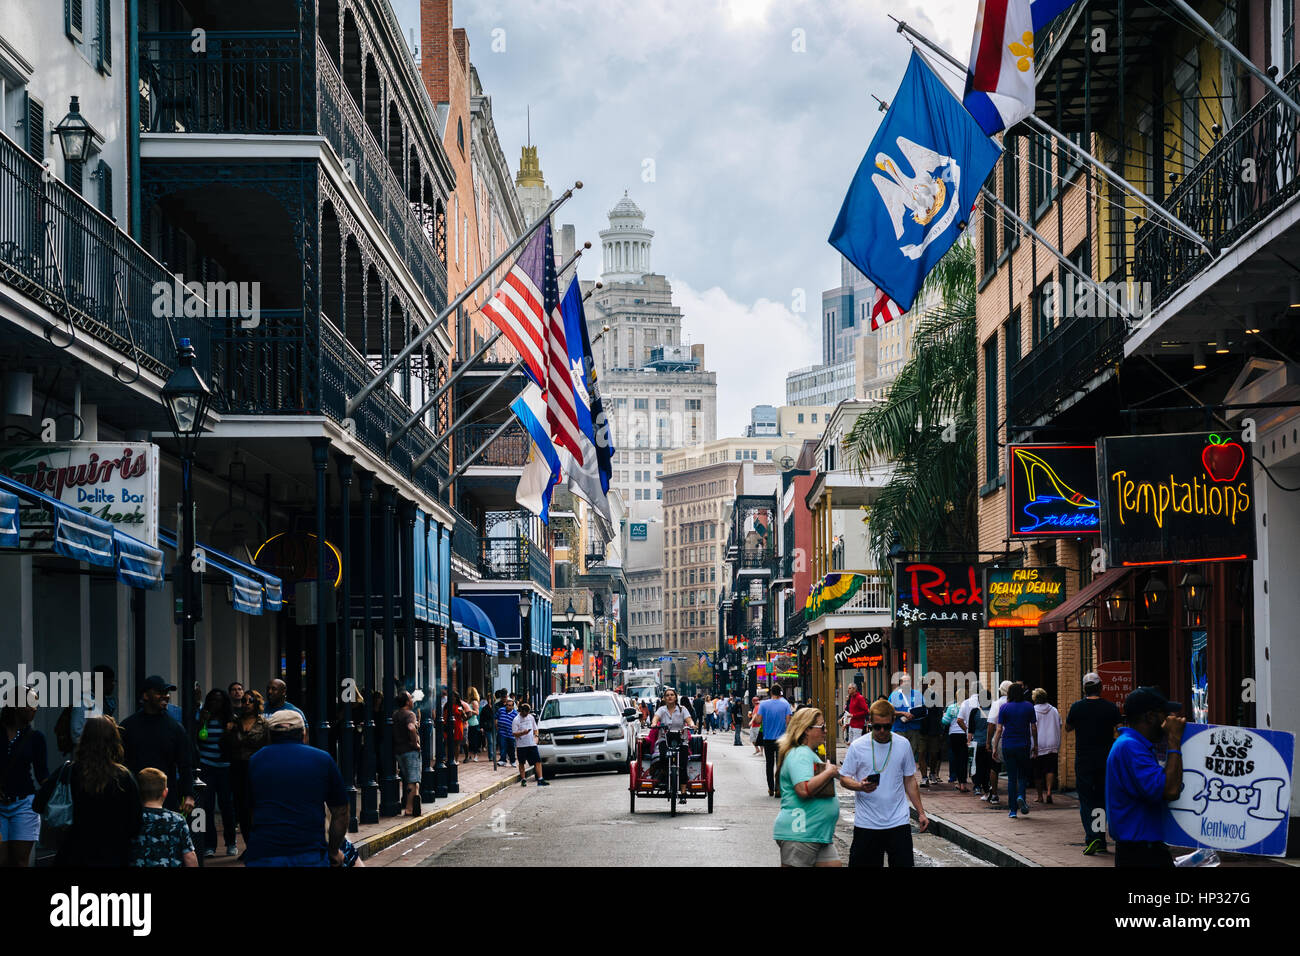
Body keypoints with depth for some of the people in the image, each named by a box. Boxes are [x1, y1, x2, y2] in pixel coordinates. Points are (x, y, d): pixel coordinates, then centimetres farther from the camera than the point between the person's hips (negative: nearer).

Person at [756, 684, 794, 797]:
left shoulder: (763, 704, -5)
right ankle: (778, 789, -3)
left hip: (768, 738, 1)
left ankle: (771, 789, 15)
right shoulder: (785, 704, -5)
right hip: (781, 738, -1)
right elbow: (788, 720, -10)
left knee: (770, 764, 11)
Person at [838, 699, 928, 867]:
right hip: (866, 824, -1)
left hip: (899, 822, 1)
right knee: (863, 863, -1)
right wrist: (860, 786, -19)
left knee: (904, 863, -4)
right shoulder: (857, 746, -2)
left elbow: (909, 780, 13)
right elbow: (844, 778, 2)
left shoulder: (903, 745, 5)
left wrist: (921, 812, 11)